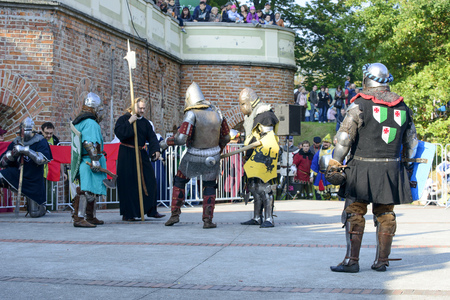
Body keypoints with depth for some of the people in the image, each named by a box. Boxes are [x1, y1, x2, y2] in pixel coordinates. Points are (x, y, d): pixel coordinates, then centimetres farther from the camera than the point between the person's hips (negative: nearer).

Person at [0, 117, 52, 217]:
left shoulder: (40, 142, -10)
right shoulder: (15, 143, 1)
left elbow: (43, 159, -26)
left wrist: (26, 150, -33)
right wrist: (12, 153, -16)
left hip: (33, 181, -3)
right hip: (16, 175, 3)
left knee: (34, 213, 4)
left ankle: (42, 207, 38)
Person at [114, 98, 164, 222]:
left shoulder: (145, 122, 13)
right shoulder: (124, 119, -2)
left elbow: (152, 137, 2)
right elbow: (119, 132, -18)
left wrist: (156, 150, -13)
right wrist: (129, 122, -23)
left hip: (142, 155, 5)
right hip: (126, 155, -5)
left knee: (149, 180, 2)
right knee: (128, 184, -5)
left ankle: (151, 210, 11)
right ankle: (127, 214, 2)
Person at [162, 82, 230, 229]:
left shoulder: (191, 114, -15)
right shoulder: (216, 112, 0)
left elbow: (181, 138, -23)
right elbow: (226, 137, 8)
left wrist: (166, 142, -5)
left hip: (194, 158, -3)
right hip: (212, 158, 3)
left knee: (179, 181, 17)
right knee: (209, 188, 16)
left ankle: (175, 215, 15)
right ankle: (207, 220, 7)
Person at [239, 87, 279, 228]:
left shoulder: (264, 113, -10)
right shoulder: (250, 115, 20)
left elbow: (269, 138, -15)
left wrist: (266, 157, -20)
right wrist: (248, 156, 22)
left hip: (264, 153, -10)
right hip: (254, 156, 10)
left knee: (263, 185, -13)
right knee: (253, 186, 10)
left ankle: (269, 219, -11)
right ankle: (257, 217, 17)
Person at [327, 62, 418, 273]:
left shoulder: (361, 104, -6)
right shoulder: (402, 107, 11)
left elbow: (344, 136, -10)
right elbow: (411, 141, 18)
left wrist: (334, 164, -5)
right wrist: (407, 166, 27)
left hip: (363, 167, -5)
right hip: (391, 169, 5)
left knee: (354, 213, 1)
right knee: (385, 214, 12)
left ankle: (351, 260, 0)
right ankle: (382, 261, 16)